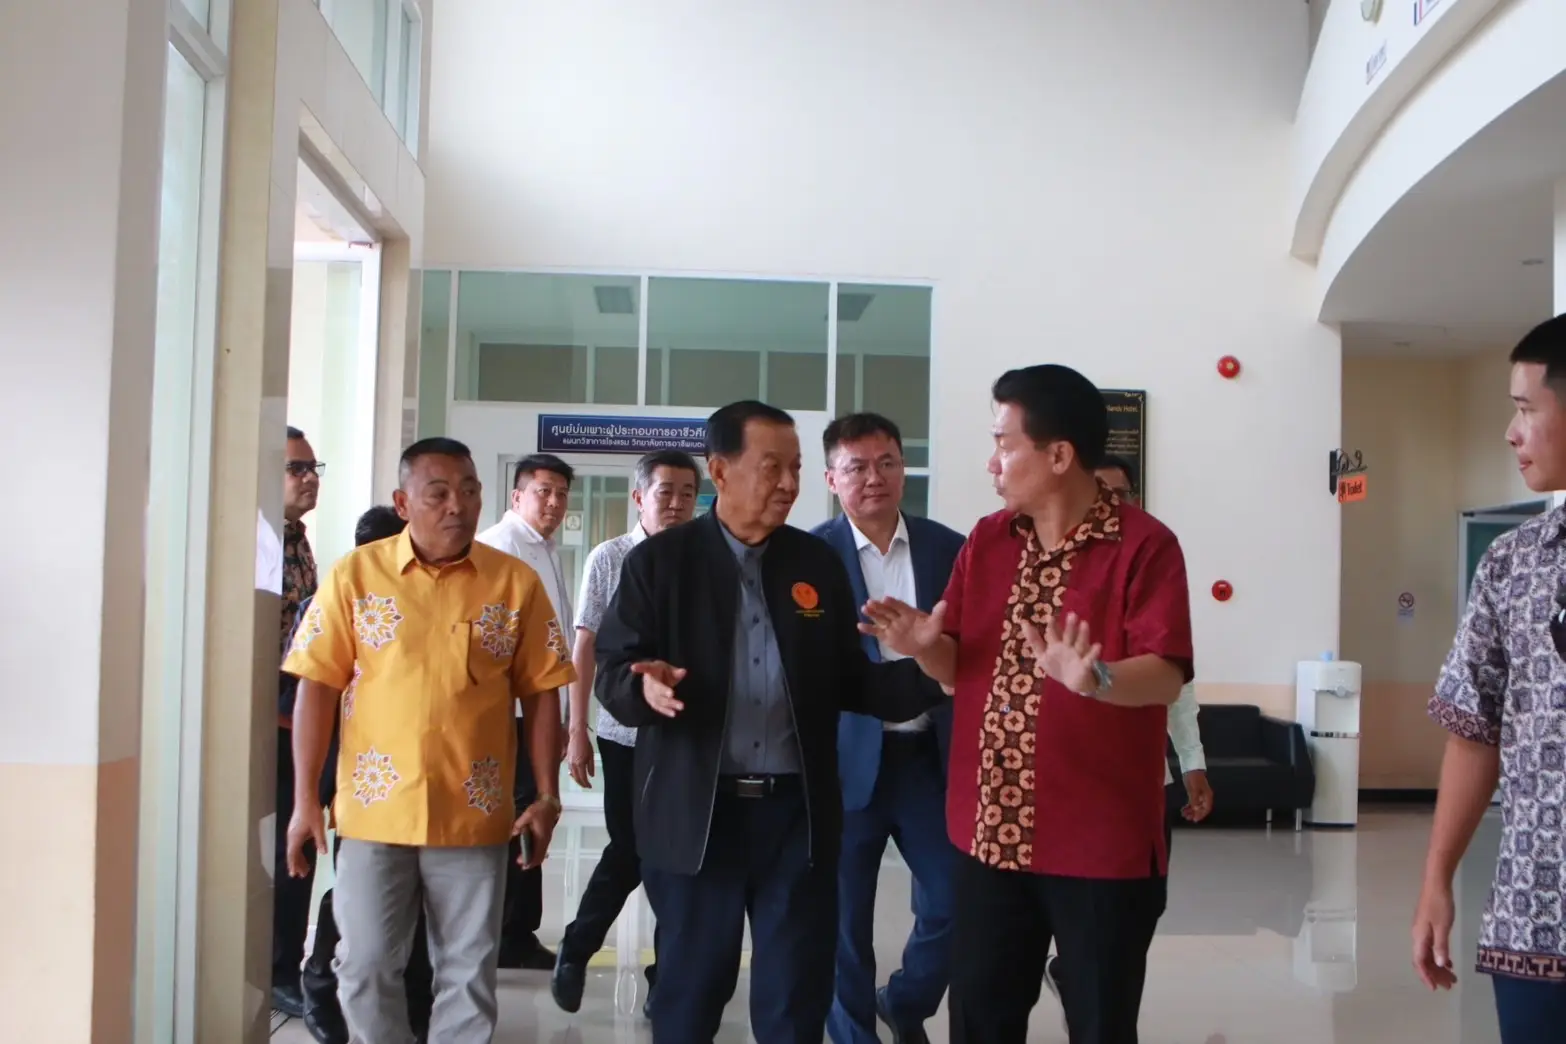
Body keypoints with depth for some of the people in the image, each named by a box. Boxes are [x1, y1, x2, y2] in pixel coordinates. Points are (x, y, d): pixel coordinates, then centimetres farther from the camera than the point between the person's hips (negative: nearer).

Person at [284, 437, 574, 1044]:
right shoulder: (356, 574, -2)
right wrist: (305, 799, -3)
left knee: (469, 973, 9)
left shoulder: (516, 583, 1)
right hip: (375, 810, 0)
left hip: (474, 814, 1)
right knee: (365, 968, 8)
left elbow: (540, 693, 4)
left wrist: (546, 795, 0)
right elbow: (317, 686, -1)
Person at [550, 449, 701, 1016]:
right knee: (628, 854, 5)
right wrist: (576, 730, -1)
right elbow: (585, 648, 2)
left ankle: (666, 976, 21)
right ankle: (575, 950, 29)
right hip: (626, 734, -1)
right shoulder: (609, 559, -1)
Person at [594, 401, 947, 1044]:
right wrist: (646, 685, -27)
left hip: (798, 813, 2)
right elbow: (612, 673, -4)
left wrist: (932, 675, -11)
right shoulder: (659, 561, -1)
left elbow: (849, 681, 6)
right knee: (691, 985, 11)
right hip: (695, 814, -2)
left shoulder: (819, 564, 7)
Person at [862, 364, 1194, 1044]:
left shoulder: (1144, 545, -11)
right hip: (991, 831, 5)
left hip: (1102, 841, -5)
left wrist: (1093, 678, -40)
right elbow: (960, 665, 11)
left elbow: (1165, 677, -20)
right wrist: (923, 646, -11)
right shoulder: (987, 541, 8)